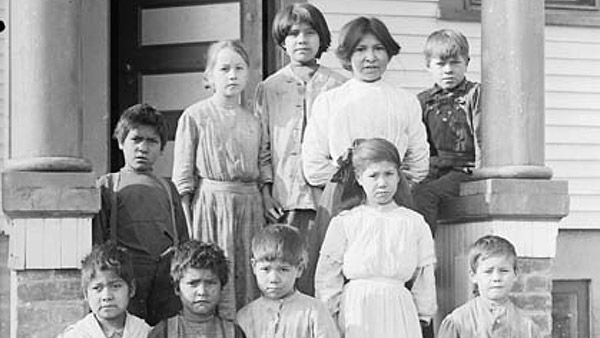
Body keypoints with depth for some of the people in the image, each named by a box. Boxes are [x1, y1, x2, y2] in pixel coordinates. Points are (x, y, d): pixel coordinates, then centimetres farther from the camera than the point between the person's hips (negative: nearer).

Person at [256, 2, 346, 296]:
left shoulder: (338, 87, 6)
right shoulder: (268, 89, 12)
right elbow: (262, 147, 11)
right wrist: (266, 191, 3)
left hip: (325, 195, -1)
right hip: (282, 200, 1)